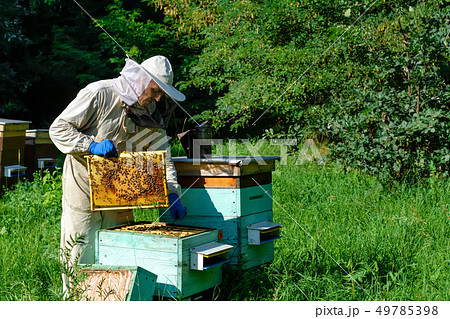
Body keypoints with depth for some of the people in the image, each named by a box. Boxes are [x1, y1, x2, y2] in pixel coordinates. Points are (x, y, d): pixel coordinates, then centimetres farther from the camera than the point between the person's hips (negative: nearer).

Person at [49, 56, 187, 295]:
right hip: (84, 189, -5)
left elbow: (162, 158, 1)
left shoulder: (152, 113, 1)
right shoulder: (99, 94, -16)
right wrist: (92, 145, -28)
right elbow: (58, 128, -14)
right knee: (82, 259, 2)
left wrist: (172, 194, -11)